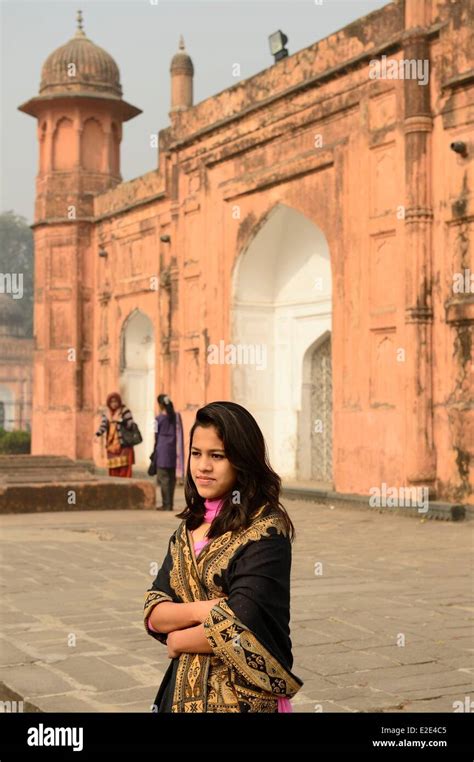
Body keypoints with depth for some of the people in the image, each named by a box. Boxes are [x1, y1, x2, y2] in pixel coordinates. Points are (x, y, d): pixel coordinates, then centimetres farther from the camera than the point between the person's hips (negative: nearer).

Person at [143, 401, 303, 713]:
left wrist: (177, 641, -8)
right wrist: (199, 610, -19)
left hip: (241, 696, -6)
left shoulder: (266, 532, -17)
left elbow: (237, 628, -24)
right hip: (184, 688, 6)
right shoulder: (190, 526, 4)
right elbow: (153, 613, 0)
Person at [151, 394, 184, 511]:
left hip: (162, 449, -4)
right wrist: (178, 451, 13)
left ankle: (166, 504, -2)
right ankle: (170, 503, 13)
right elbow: (179, 434, 7)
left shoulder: (159, 419, -7)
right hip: (173, 449, 4)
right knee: (172, 477, 10)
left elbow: (156, 436, -2)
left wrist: (154, 452, 8)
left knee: (163, 478, -1)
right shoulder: (176, 416, 5)